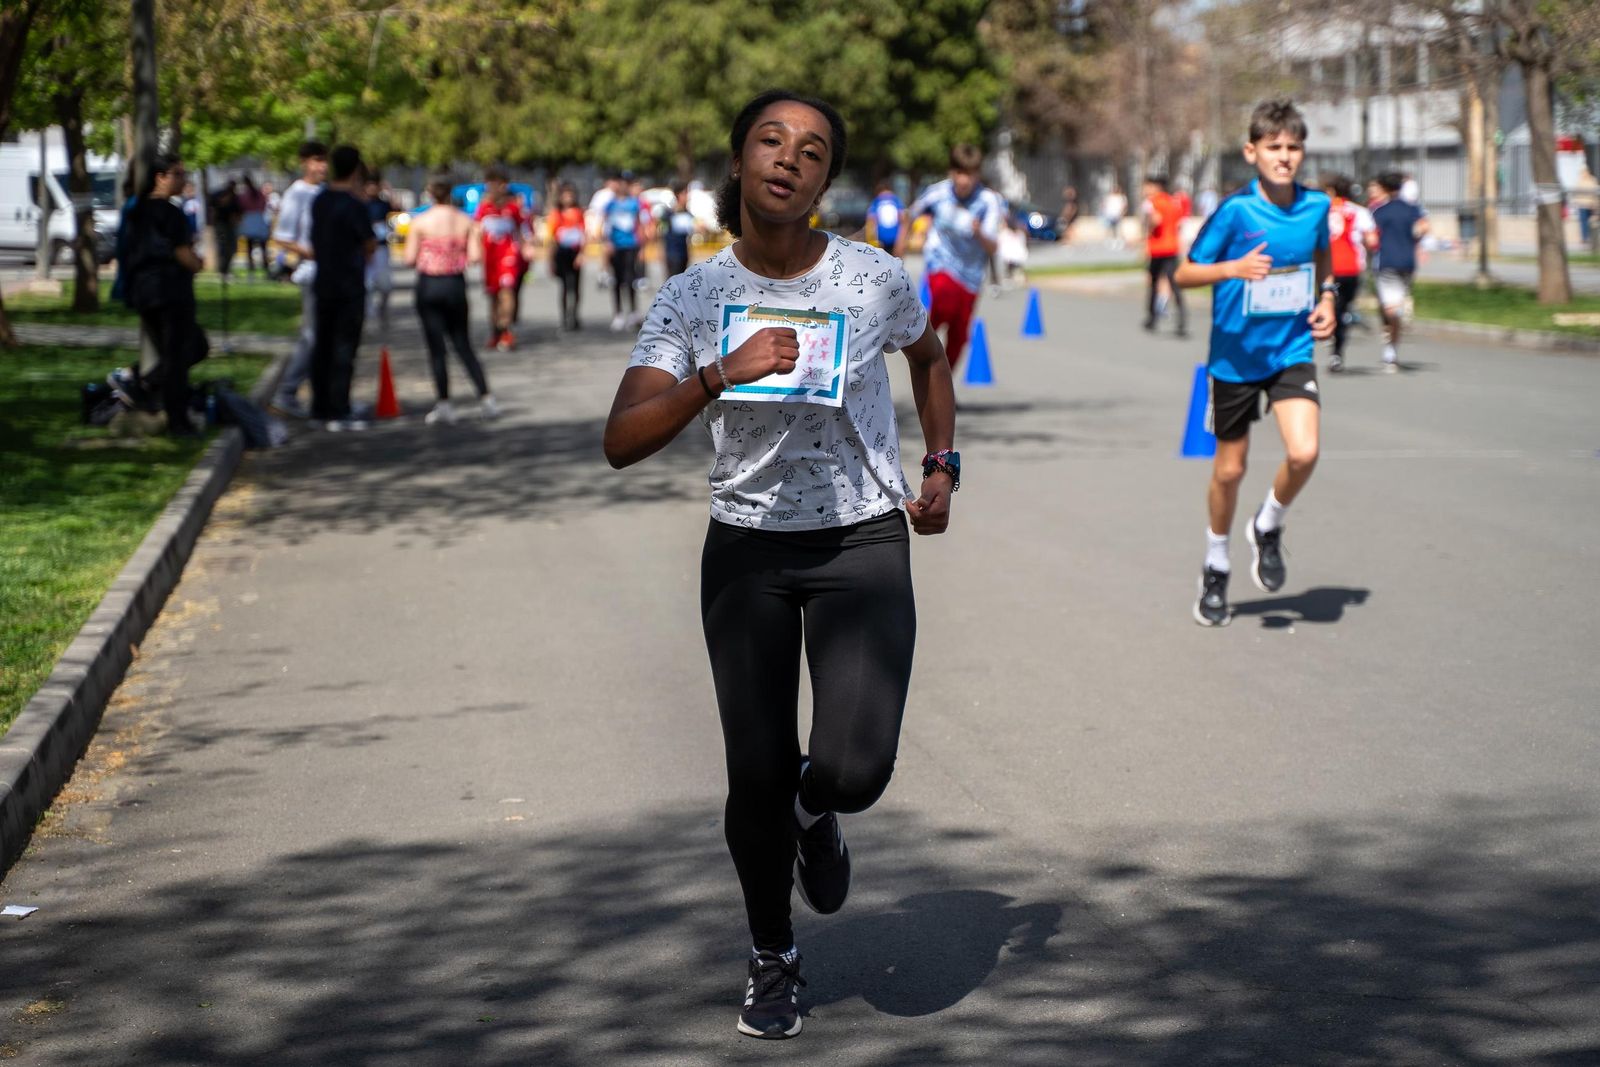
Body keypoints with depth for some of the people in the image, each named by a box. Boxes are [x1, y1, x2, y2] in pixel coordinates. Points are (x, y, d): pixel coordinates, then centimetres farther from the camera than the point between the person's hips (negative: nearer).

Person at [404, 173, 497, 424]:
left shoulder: (420, 222, -8)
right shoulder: (465, 221, 0)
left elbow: (410, 259, -9)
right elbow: (474, 256, -5)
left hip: (428, 286, -3)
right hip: (456, 284, 3)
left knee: (436, 348, 1)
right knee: (463, 345, 13)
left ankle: (444, 403, -2)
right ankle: (485, 397, 6)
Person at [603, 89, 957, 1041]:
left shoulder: (876, 279, -6)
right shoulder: (695, 297, -8)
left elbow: (930, 359, 18)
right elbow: (623, 442, -18)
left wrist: (943, 466, 8)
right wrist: (720, 374, -31)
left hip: (865, 543, -1)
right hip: (748, 547, 1)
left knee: (855, 769, -17)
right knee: (757, 775, 2)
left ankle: (815, 808, 23)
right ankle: (773, 960, 28)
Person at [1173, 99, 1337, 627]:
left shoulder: (1316, 206, -2)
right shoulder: (1235, 211, -14)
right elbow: (1185, 273, -10)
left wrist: (1326, 301, 3)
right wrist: (1233, 268, -27)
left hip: (1293, 351, 2)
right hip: (1236, 354, -2)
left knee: (1303, 453, -19)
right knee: (1230, 469, 8)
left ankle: (1268, 527, 13)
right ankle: (1216, 568, 32)